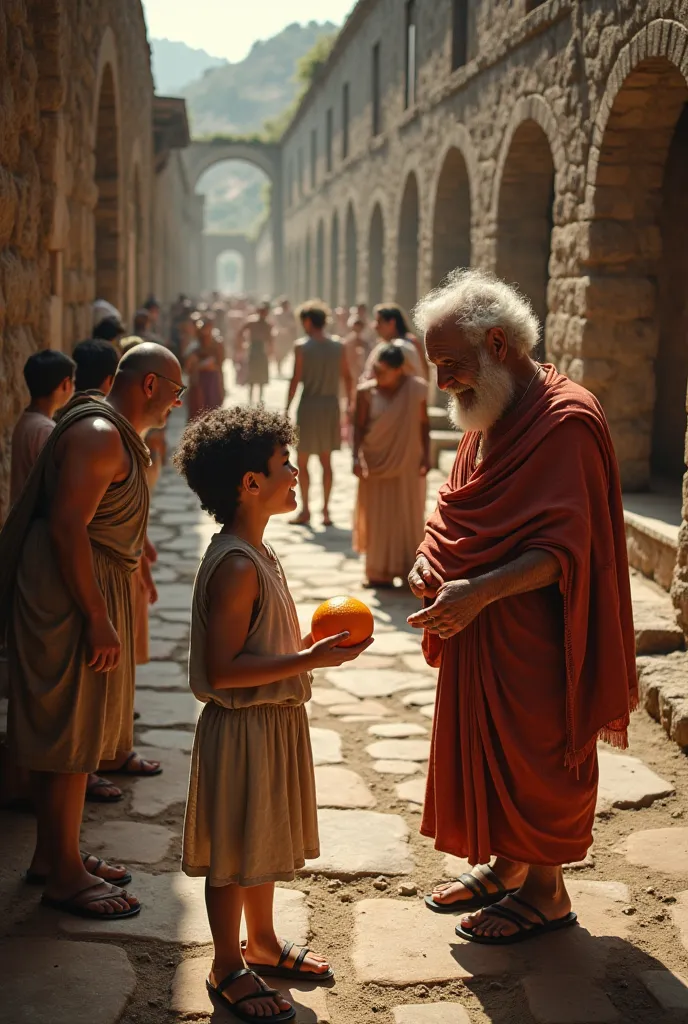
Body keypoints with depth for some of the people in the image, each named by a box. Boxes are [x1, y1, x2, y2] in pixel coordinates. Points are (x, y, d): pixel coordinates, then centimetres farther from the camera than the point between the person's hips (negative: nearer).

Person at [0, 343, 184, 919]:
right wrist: (98, 620, -25)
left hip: (94, 589, 11)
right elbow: (66, 526, -25)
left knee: (75, 731, 17)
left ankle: (55, 853, 29)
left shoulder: (118, 435, 17)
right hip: (68, 595, -11)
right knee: (68, 734, -3)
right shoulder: (98, 435, -17)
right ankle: (63, 875, 6)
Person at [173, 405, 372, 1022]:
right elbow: (222, 670, -27)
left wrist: (314, 640, 6)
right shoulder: (236, 567, -24)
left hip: (274, 722, 10)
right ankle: (228, 968, 22)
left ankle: (262, 942, 40)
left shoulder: (256, 555, 9)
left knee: (262, 840, 23)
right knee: (235, 853, 6)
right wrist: (310, 660, -27)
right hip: (244, 728, -10)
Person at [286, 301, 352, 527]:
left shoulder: (301, 347, -8)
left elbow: (295, 380, -10)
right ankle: (326, 509, 11)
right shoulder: (338, 347, 4)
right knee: (326, 460, 12)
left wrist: (286, 408, -5)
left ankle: (305, 510, 8)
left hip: (309, 405, -4)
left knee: (302, 461, 8)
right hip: (331, 405, 4)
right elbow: (347, 378, 5)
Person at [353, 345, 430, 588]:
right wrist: (356, 457, -15)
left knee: (408, 516, 7)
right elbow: (359, 427, -5)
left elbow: (423, 424, 1)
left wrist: (426, 456, -3)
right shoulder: (367, 392, -8)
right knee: (378, 518, 5)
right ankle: (379, 572, 11)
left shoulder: (416, 389, -6)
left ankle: (409, 570, 17)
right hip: (376, 463, 0)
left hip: (408, 464, 0)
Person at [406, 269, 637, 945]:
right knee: (483, 745, 17)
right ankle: (503, 866, 34)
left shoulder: (566, 420, -20)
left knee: (533, 755, 5)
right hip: (477, 632, 8)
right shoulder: (488, 415, 10)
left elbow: (561, 548, -25)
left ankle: (545, 891, 22)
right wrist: (429, 555, -3)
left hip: (533, 632, -8)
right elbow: (459, 508, 18)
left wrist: (478, 591, -34)